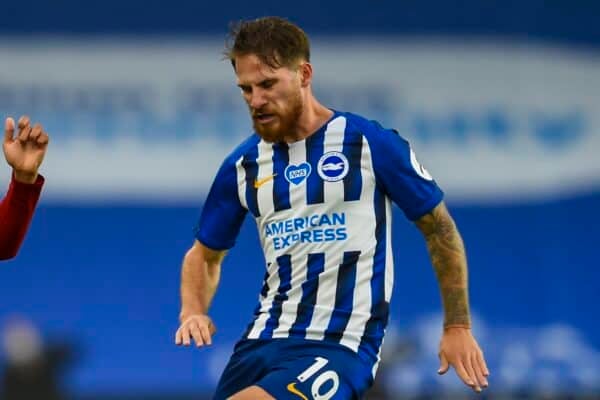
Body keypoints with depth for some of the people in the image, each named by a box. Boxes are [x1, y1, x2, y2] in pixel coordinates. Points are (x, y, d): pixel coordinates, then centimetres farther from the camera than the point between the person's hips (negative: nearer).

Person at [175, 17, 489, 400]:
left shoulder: (370, 144, -5)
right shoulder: (242, 167, 8)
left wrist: (458, 327, 3)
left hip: (340, 348, -6)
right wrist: (193, 311, 1)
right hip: (263, 340, 6)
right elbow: (205, 254, 21)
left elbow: (440, 229, 4)